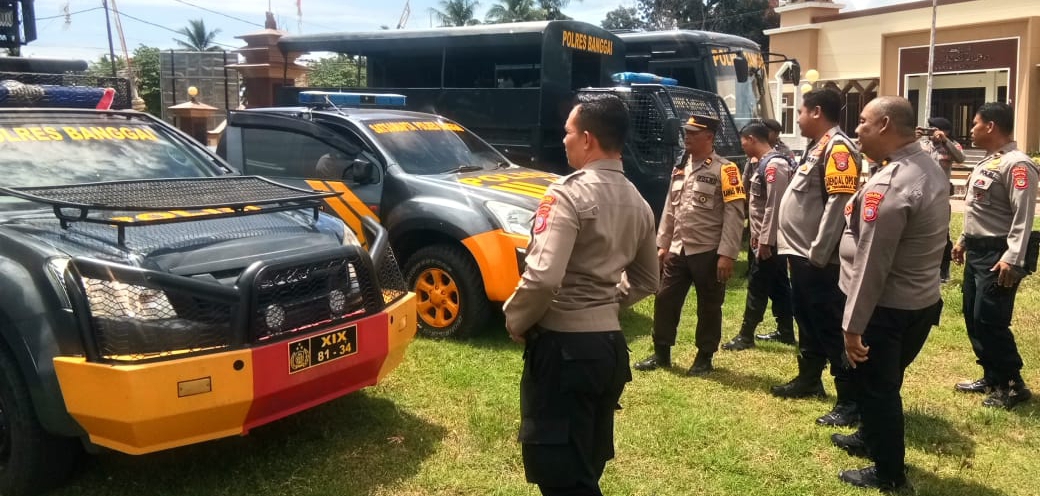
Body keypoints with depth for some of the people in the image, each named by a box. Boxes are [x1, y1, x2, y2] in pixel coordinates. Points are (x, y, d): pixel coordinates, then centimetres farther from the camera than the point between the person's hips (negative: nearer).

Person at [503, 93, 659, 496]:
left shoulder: (568, 193, -15)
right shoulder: (637, 203, 11)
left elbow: (544, 277, -24)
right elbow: (646, 280, 22)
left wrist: (515, 320, -8)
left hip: (564, 344, -8)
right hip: (610, 342, 9)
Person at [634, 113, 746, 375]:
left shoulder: (724, 170, -9)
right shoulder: (680, 169, 13)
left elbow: (734, 214, -14)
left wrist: (726, 254, -18)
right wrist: (662, 244, 12)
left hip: (708, 252, -6)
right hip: (678, 250, 6)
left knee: (708, 306, 7)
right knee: (665, 300, 8)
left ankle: (704, 357, 20)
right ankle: (661, 354, 21)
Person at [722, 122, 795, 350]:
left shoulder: (774, 165, -18)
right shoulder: (765, 163, 13)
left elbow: (775, 206, -23)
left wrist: (765, 241, -22)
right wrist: (758, 235, 16)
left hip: (770, 240, -10)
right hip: (767, 238, 10)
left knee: (757, 287, -2)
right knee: (778, 286, 14)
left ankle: (746, 336, 5)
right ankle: (786, 332, 23)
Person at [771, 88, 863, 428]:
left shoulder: (838, 149, -15)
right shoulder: (816, 147, 17)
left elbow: (838, 203, -23)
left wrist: (818, 252, -23)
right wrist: (799, 250, 17)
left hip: (818, 259, -10)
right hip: (801, 255, 10)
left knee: (831, 327, -5)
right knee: (807, 322, 21)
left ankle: (851, 401, 2)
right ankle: (809, 379, 35)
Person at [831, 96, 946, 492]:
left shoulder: (888, 185, -25)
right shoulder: (931, 169, 7)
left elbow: (871, 262, -26)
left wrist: (853, 324, -21)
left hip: (888, 307, -9)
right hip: (922, 300, 9)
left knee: (876, 387, 8)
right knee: (883, 381, 25)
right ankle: (870, 439, 45)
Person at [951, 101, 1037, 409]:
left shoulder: (1016, 164, -17)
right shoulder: (986, 162, 14)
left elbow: (1023, 215, -23)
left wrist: (1013, 259, -27)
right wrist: (964, 240, 22)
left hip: (997, 254, -10)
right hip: (976, 251, 10)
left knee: (989, 321, -7)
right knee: (973, 318, 13)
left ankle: (1013, 385, 8)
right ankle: (992, 378, 25)